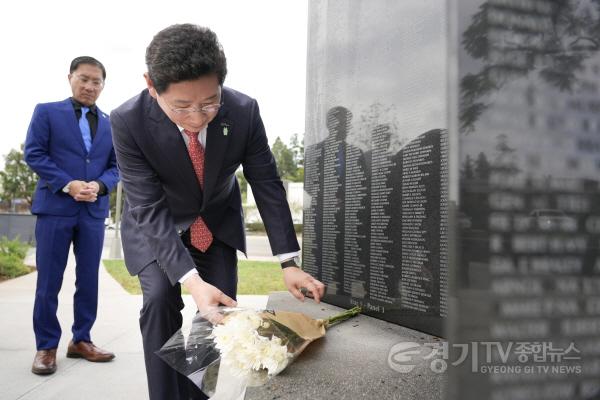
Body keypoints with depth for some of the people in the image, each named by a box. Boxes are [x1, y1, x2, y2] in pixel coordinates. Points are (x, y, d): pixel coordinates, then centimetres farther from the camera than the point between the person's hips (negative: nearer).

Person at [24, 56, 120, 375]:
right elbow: (33, 153, -4)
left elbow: (116, 167, 10)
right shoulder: (47, 112, 5)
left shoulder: (111, 124, 13)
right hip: (55, 207, -3)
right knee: (48, 281, 0)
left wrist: (99, 186, -11)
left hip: (94, 210, 3)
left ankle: (81, 340, 19)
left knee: (89, 279, 7)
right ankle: (46, 347, 12)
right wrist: (68, 185, -15)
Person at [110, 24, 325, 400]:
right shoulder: (128, 121, -30)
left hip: (218, 221, 2)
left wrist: (289, 262, -19)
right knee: (160, 300, -19)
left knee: (222, 308, -3)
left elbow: (267, 185, -17)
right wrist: (192, 281, -41)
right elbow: (150, 209, -30)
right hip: (157, 225, -2)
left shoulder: (244, 111, -26)